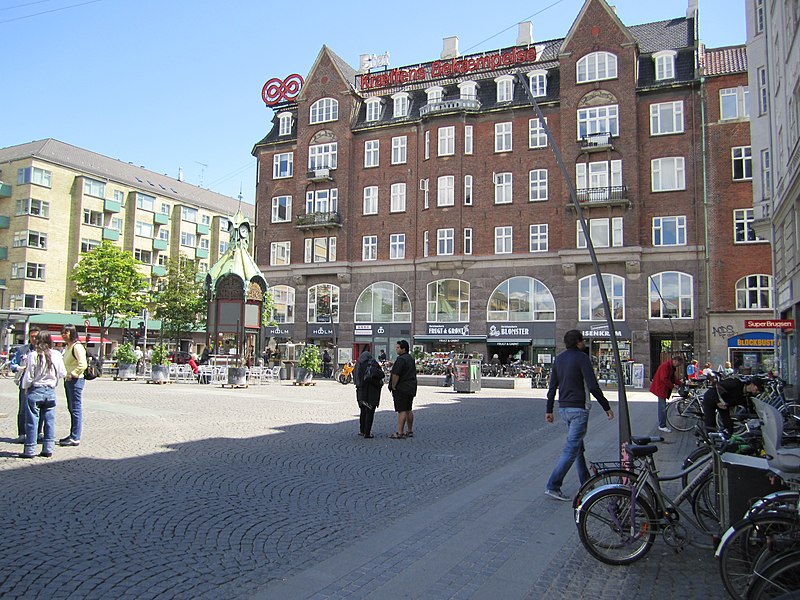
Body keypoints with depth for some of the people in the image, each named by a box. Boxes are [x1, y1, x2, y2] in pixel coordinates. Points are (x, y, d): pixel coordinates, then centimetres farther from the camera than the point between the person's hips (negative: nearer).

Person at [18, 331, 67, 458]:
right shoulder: (56, 355, -2)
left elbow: (29, 376, -11)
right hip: (50, 392, 3)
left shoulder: (33, 355, -12)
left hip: (35, 391, -3)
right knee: (50, 421, 9)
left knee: (32, 421, 4)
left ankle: (30, 450, 8)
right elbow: (62, 373, 3)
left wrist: (25, 387, 7)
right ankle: (48, 449, 12)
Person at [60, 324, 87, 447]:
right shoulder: (67, 347, 16)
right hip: (68, 381, 10)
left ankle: (75, 438, -4)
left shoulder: (77, 346, -14)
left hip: (75, 380, -10)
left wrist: (72, 375, -19)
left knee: (76, 409, -7)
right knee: (71, 409, 15)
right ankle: (72, 435, 23)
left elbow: (83, 365, -23)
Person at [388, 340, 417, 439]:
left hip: (401, 389, -10)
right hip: (411, 388, 10)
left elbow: (396, 375, -22)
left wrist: (393, 386, -12)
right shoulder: (411, 359, 15)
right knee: (409, 410, 15)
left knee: (402, 410, -9)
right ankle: (410, 431, 21)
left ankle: (400, 432, -9)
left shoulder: (401, 359, -17)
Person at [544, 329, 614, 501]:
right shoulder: (582, 357, -11)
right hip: (578, 409, -8)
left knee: (578, 446, 18)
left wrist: (549, 410, 17)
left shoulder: (559, 358, 11)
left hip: (563, 408, 8)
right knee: (571, 449, -6)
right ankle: (553, 486, -9)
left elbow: (552, 387, 12)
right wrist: (607, 407, -7)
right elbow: (593, 387, -15)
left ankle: (586, 484, 27)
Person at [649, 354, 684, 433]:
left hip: (664, 389, 10)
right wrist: (672, 386, -19)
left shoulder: (672, 367, 13)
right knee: (663, 408, -7)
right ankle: (662, 426, -3)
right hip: (660, 388, -10)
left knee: (662, 407, 15)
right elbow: (664, 379, -25)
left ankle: (661, 425, 22)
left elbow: (673, 378, 16)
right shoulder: (665, 365, -20)